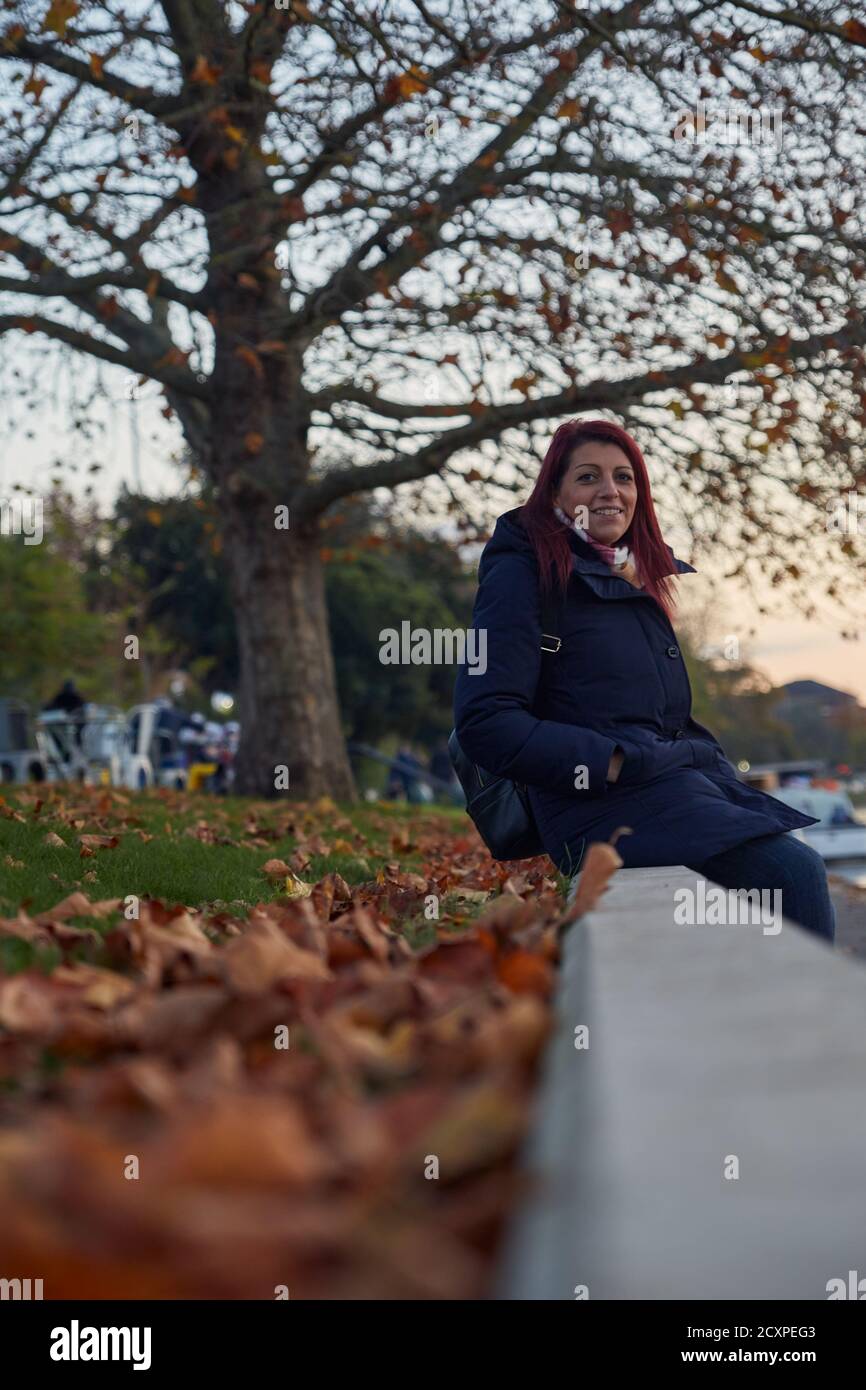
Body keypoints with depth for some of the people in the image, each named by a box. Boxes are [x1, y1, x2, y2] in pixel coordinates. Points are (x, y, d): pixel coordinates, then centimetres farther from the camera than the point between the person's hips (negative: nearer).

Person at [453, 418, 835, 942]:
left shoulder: (640, 581, 22)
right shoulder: (522, 576, -1)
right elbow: (485, 723, -12)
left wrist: (711, 759, 10)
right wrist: (612, 764, -16)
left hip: (685, 780, 8)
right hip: (606, 809, -8)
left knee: (802, 873, -19)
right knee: (795, 872, -24)